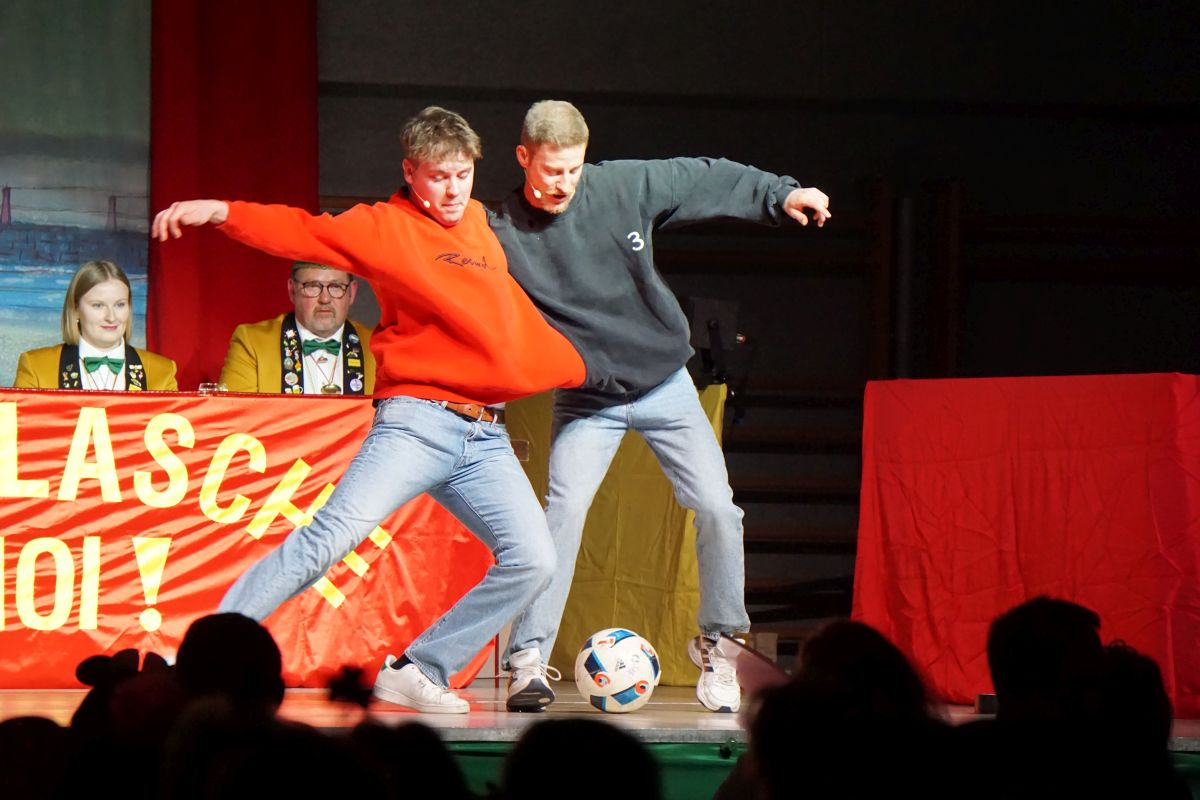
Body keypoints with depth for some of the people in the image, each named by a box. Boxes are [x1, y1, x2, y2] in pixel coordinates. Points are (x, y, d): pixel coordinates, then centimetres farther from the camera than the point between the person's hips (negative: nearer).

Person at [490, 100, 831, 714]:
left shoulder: (626, 186, -10)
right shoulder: (502, 235, -14)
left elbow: (706, 180, 4)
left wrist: (781, 194, 1)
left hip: (664, 384, 2)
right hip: (587, 402, -2)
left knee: (717, 508, -7)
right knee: (565, 508, -23)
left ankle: (716, 644, 14)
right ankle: (527, 660, -16)